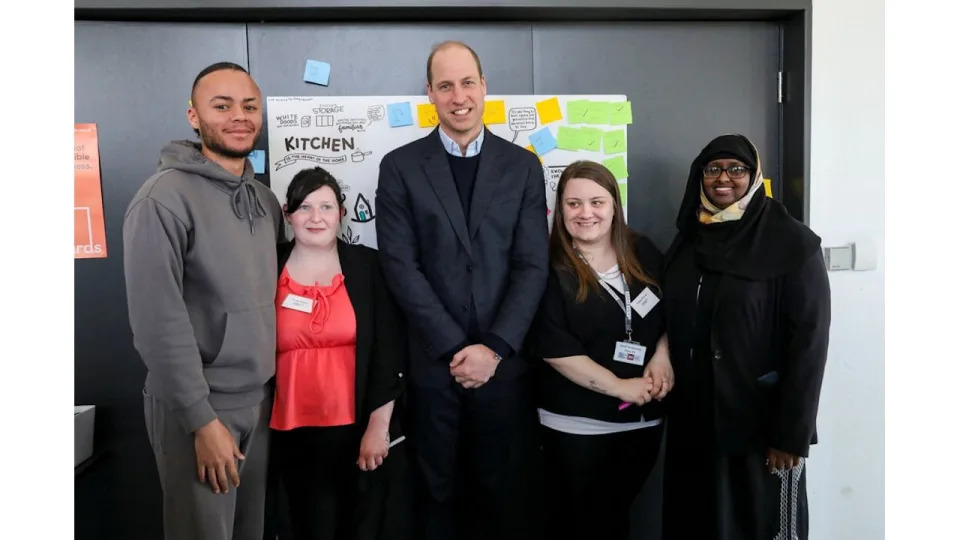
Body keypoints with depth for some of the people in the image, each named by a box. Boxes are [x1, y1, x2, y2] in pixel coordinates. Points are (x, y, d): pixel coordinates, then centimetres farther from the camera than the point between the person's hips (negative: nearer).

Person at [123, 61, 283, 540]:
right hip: (197, 406, -6)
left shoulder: (265, 199, 7)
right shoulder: (165, 197, -15)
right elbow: (158, 321, -18)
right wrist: (203, 419, -18)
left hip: (262, 399, 6)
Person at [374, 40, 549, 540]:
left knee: (504, 492, 14)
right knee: (438, 492, 14)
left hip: (504, 361, 1)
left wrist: (493, 348, -10)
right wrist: (455, 348, -11)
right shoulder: (400, 166, 1)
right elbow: (400, 266, -6)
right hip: (433, 363, -1)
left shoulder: (522, 166, 4)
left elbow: (533, 266, -1)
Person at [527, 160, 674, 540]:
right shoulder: (549, 267, -11)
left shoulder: (642, 253, 3)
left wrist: (663, 356, -8)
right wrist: (619, 386, -18)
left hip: (644, 419, 4)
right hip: (576, 424, -4)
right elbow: (553, 348, -17)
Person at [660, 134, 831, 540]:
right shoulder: (687, 240, 8)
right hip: (692, 421, 5)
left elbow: (808, 343, -13)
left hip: (759, 423, -5)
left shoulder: (793, 245, -9)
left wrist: (792, 434, -16)